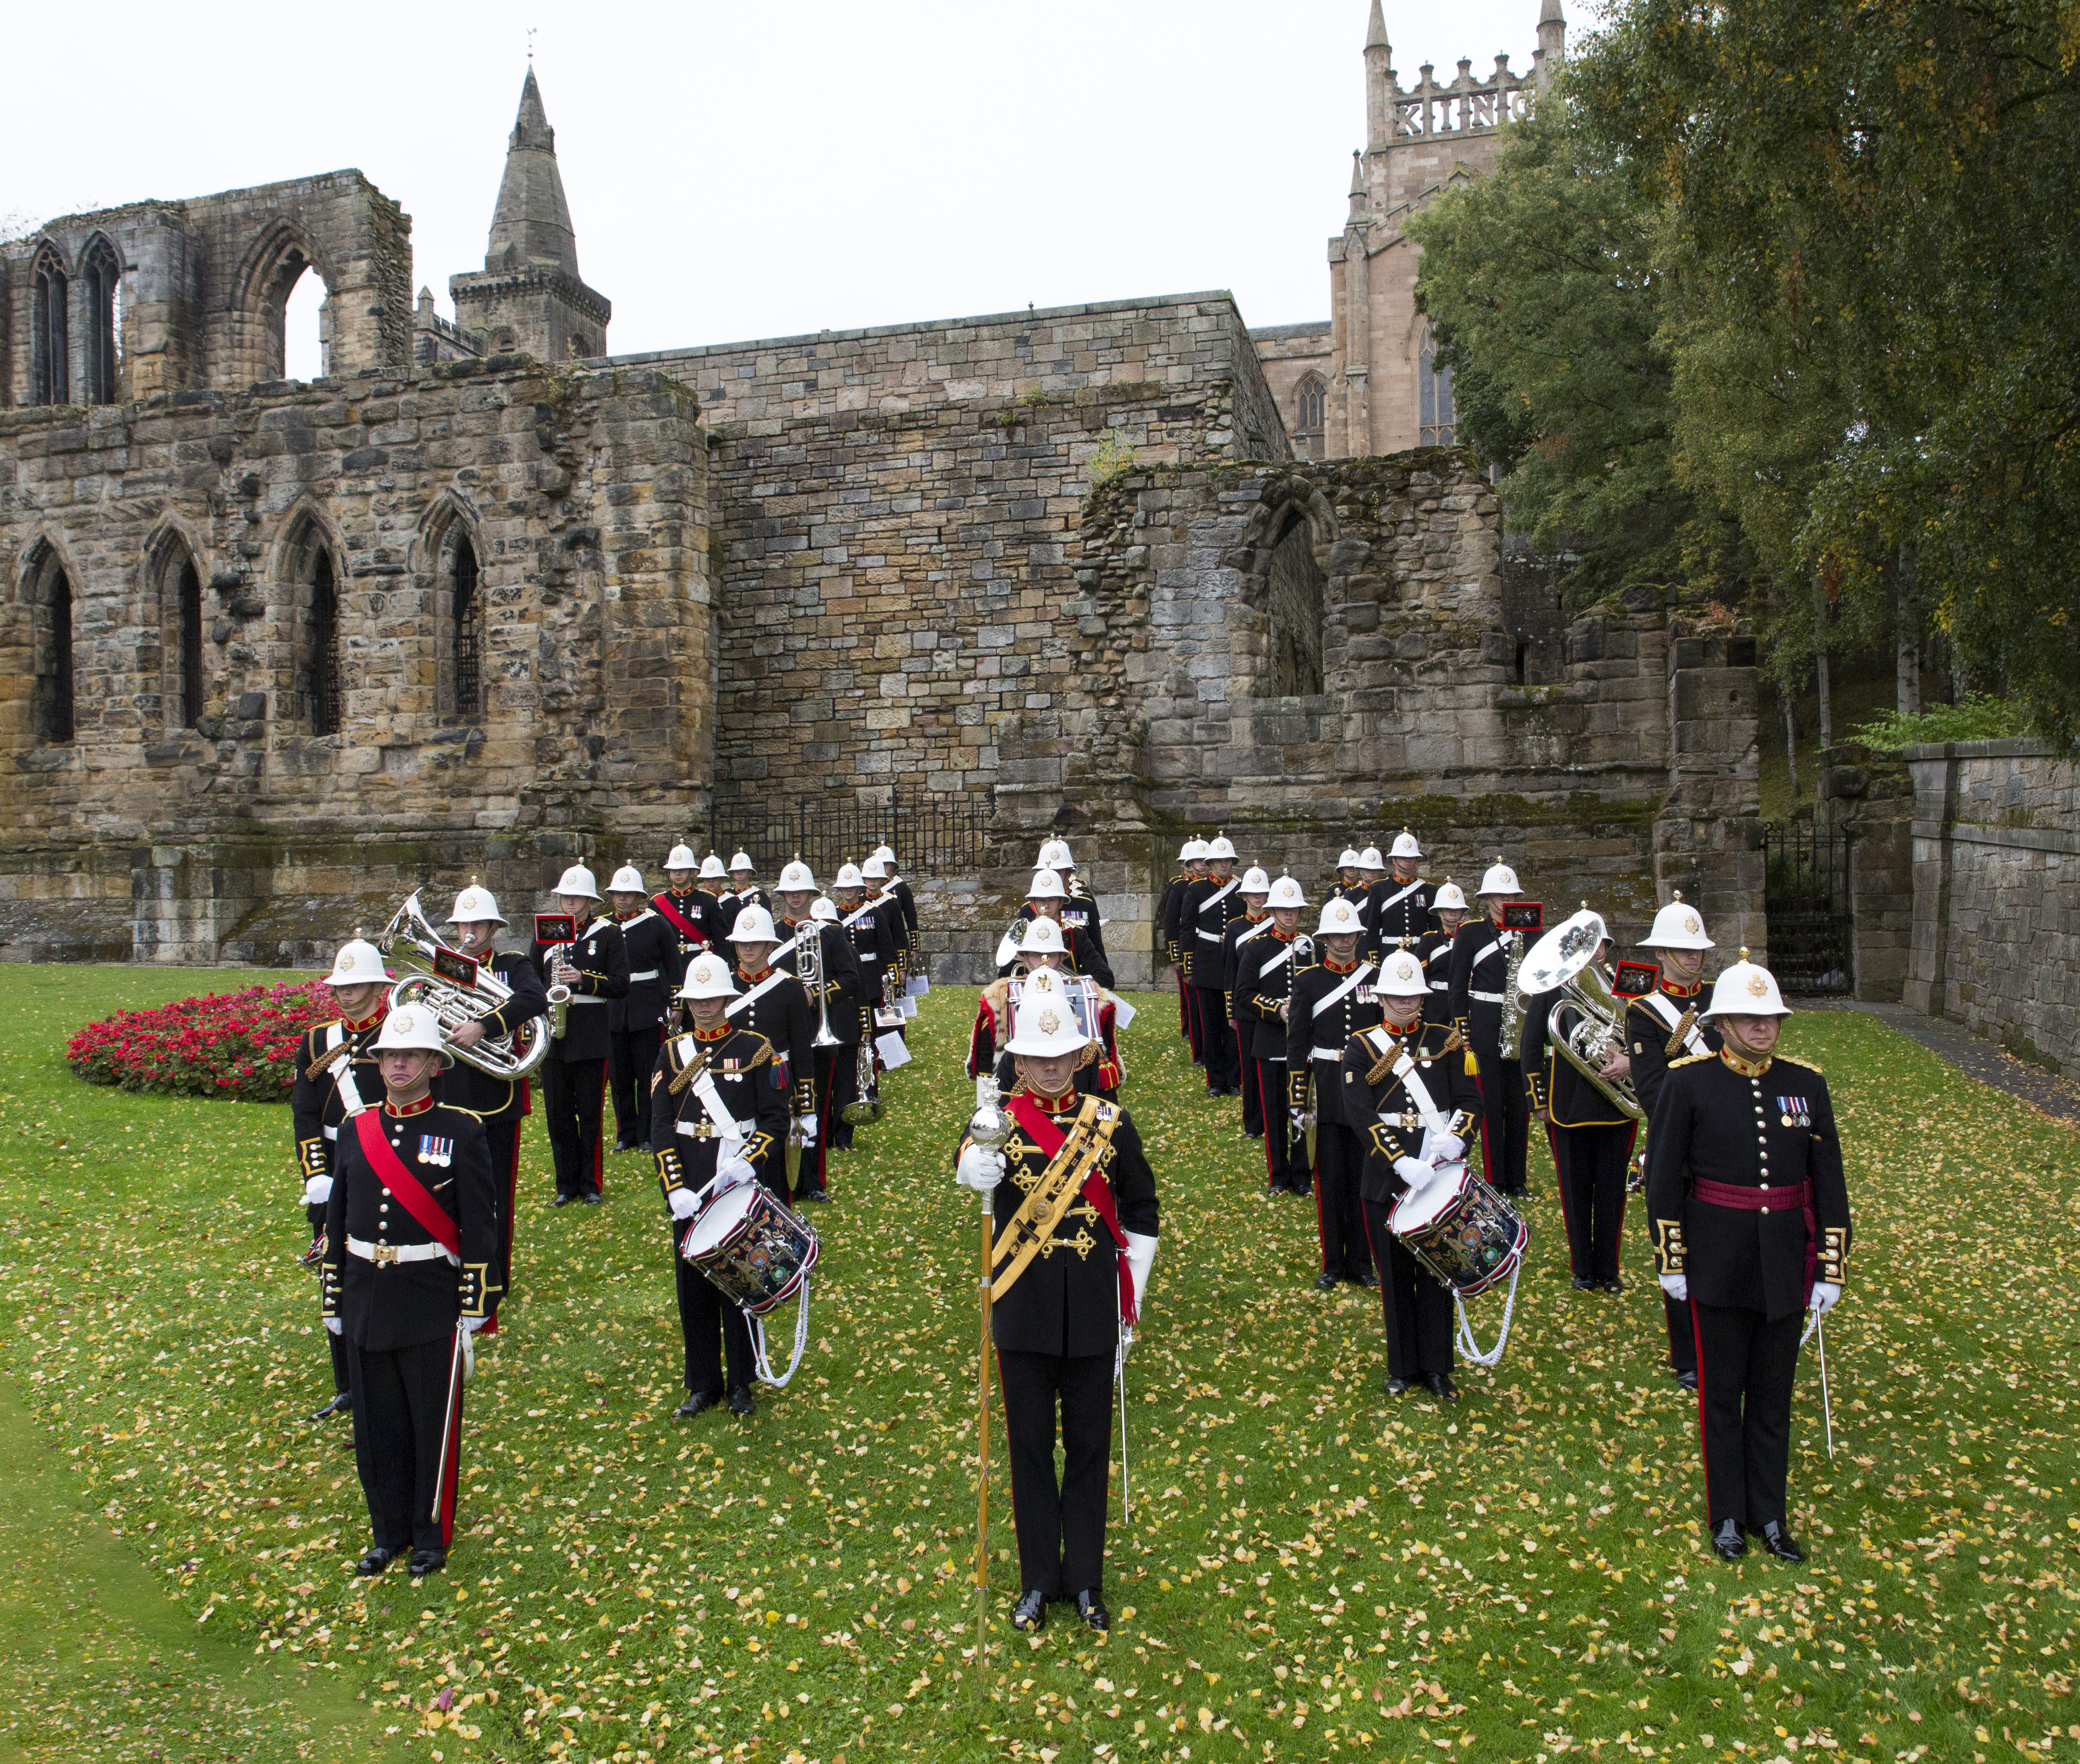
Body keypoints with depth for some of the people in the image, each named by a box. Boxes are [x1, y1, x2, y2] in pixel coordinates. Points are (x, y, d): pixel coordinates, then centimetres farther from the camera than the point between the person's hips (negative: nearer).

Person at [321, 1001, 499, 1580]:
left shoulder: (462, 1131, -7)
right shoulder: (356, 1130, 6)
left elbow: (481, 1226, -7)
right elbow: (336, 1221, 11)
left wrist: (476, 1306, -10)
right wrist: (333, 1301, 11)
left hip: (431, 1303, -4)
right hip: (366, 1301, 4)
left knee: (433, 1424, 7)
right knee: (376, 1425, 13)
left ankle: (432, 1534, 24)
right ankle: (389, 1531, 30)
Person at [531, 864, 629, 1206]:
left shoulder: (608, 934, 0)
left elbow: (621, 986, -7)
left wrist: (582, 979, -19)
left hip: (591, 1039, -3)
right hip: (551, 1038, 3)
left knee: (589, 1115, 4)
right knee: (558, 1114, 8)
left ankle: (591, 1184, 15)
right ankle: (566, 1184, 18)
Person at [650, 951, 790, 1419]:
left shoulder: (755, 1049, -1)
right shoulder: (672, 1053, 6)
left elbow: (776, 1120, -4)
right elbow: (661, 1128, 1)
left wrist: (747, 1162, -19)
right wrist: (675, 1189, -10)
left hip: (743, 1188, -2)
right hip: (690, 1193, 2)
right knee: (694, 1286, 7)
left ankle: (741, 1384, 19)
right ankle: (703, 1385, 22)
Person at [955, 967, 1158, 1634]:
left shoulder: (1111, 1123, 1)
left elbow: (1141, 1217, 8)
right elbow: (970, 1169, -28)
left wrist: (1131, 1303, 4)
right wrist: (978, 1163, -52)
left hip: (1093, 1310, 1)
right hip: (1023, 1310, -1)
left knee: (1089, 1447, 11)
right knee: (1030, 1447, 9)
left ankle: (1086, 1580, 25)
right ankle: (1037, 1581, 24)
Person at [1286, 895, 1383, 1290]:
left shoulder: (1377, 977, 5)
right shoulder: (1307, 980, -1)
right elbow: (1296, 1044, -1)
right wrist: (1296, 1098, -6)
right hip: (1326, 1091, -1)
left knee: (1364, 1176, 7)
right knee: (1330, 1179, 5)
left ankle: (1361, 1261, 19)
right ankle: (1333, 1263, 16)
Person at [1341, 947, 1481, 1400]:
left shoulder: (1445, 1040, 7)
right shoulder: (1361, 1048, 0)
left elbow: (1470, 1101, 3)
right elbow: (1360, 1114, -11)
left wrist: (1454, 1139, -18)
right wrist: (1402, 1163, -22)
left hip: (1439, 1172, 1)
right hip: (1387, 1177, -1)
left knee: (1437, 1271, 5)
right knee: (1395, 1276, 9)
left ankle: (1437, 1368, 17)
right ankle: (1403, 1368, 21)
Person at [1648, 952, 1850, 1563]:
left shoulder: (1806, 1083, 1)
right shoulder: (1689, 1081, -8)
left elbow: (1829, 1181, 4)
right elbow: (1663, 1175, -5)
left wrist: (1831, 1268, 1)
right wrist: (1670, 1260, -6)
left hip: (1785, 1263, 3)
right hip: (1718, 1261, -3)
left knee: (1774, 1393, 13)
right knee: (1722, 1392, 9)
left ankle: (1770, 1515, 27)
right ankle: (1727, 1515, 24)